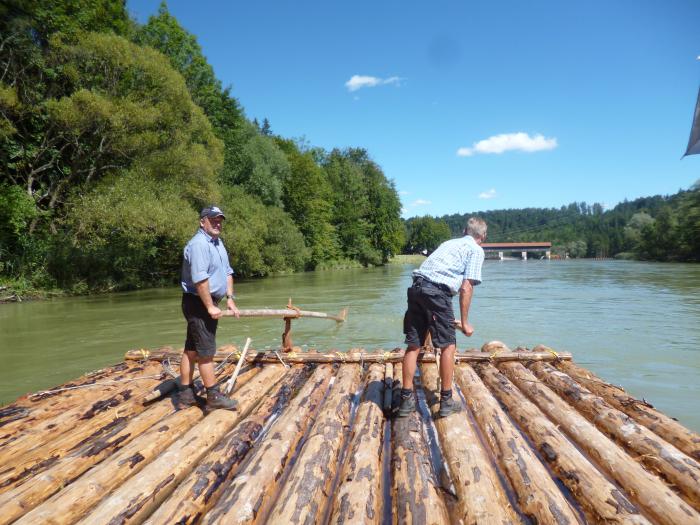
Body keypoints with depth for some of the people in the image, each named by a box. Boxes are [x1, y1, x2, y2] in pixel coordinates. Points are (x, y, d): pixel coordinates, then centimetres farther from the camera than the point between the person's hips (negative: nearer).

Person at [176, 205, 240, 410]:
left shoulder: (218, 243, 14)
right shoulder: (198, 244, -18)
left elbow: (227, 272, 15)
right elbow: (200, 279, -24)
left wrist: (229, 298, 6)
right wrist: (210, 307, -22)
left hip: (208, 302, 10)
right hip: (198, 303, -10)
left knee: (191, 350, 13)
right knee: (206, 351, -2)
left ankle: (185, 395, 22)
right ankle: (214, 397, 7)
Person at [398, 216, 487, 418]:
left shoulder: (449, 243, 29)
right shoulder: (476, 250, 9)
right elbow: (466, 288, -2)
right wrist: (464, 322, 4)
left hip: (416, 287, 6)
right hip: (437, 292, -6)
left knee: (413, 345, 9)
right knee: (448, 346, 8)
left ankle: (407, 399, 15)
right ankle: (446, 401, 15)